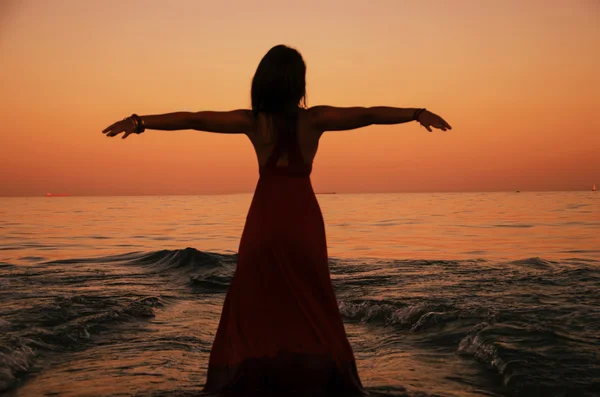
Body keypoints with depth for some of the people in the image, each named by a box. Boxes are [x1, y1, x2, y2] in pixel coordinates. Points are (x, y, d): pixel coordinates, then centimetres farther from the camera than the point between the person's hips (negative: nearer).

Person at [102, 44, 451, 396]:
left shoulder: (253, 121, -7)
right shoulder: (314, 119, -8)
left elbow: (192, 120, -9)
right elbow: (369, 115, -8)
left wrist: (139, 122, -6)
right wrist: (418, 114, -1)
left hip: (265, 218, 0)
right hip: (303, 219, 0)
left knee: (254, 305, 10)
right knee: (312, 307, 11)